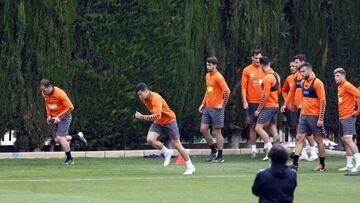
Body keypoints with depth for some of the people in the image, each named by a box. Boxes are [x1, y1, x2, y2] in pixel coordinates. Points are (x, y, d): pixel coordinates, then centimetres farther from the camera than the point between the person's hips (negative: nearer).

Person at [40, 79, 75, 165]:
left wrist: (59, 117, -23)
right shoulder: (45, 94, -2)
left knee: (60, 138, -18)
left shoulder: (59, 94, -23)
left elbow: (70, 107, -21)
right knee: (57, 140, 4)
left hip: (64, 117, -8)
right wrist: (49, 115, 4)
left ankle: (70, 159, -5)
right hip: (55, 119, 8)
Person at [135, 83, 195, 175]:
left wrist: (142, 117, -42)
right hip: (157, 123, 7)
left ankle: (190, 166, 9)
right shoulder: (145, 99, -3)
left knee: (176, 144, -4)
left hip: (169, 121, -7)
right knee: (150, 139, -20)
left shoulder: (156, 98, -28)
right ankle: (167, 152, 2)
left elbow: (157, 116, -38)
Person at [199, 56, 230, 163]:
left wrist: (223, 105, -17)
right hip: (207, 108, 8)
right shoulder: (207, 76, 12)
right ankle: (213, 150, 22)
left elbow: (227, 91, -22)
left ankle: (220, 156, 6)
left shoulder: (218, 77, -15)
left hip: (216, 108, -8)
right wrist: (203, 104, 18)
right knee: (203, 129, 6)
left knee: (217, 131, -2)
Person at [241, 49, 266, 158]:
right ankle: (253, 149, 3)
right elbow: (243, 87, 0)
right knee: (252, 126, 0)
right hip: (252, 103, -1)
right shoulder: (247, 70, 1)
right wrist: (244, 101, -7)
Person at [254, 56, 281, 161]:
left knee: (258, 128, -10)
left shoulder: (267, 78, -18)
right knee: (273, 128, 13)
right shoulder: (276, 75, 9)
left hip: (268, 106, -9)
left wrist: (259, 109, -14)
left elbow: (265, 96, -20)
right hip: (275, 105, 9)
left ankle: (270, 149, -14)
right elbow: (279, 91, 20)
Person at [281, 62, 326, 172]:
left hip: (314, 116, -7)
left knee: (318, 140, 3)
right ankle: (295, 163, -4)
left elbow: (323, 101, -15)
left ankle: (322, 165, 12)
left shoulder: (317, 83, -12)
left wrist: (321, 119, -18)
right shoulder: (303, 82, 10)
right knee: (299, 138, -1)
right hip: (304, 115, 7)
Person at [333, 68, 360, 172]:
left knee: (348, 138, -18)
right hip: (342, 117, 10)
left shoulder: (347, 86, -11)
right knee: (344, 140, 11)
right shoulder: (339, 87, 17)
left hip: (348, 116, -10)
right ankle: (349, 165, 16)